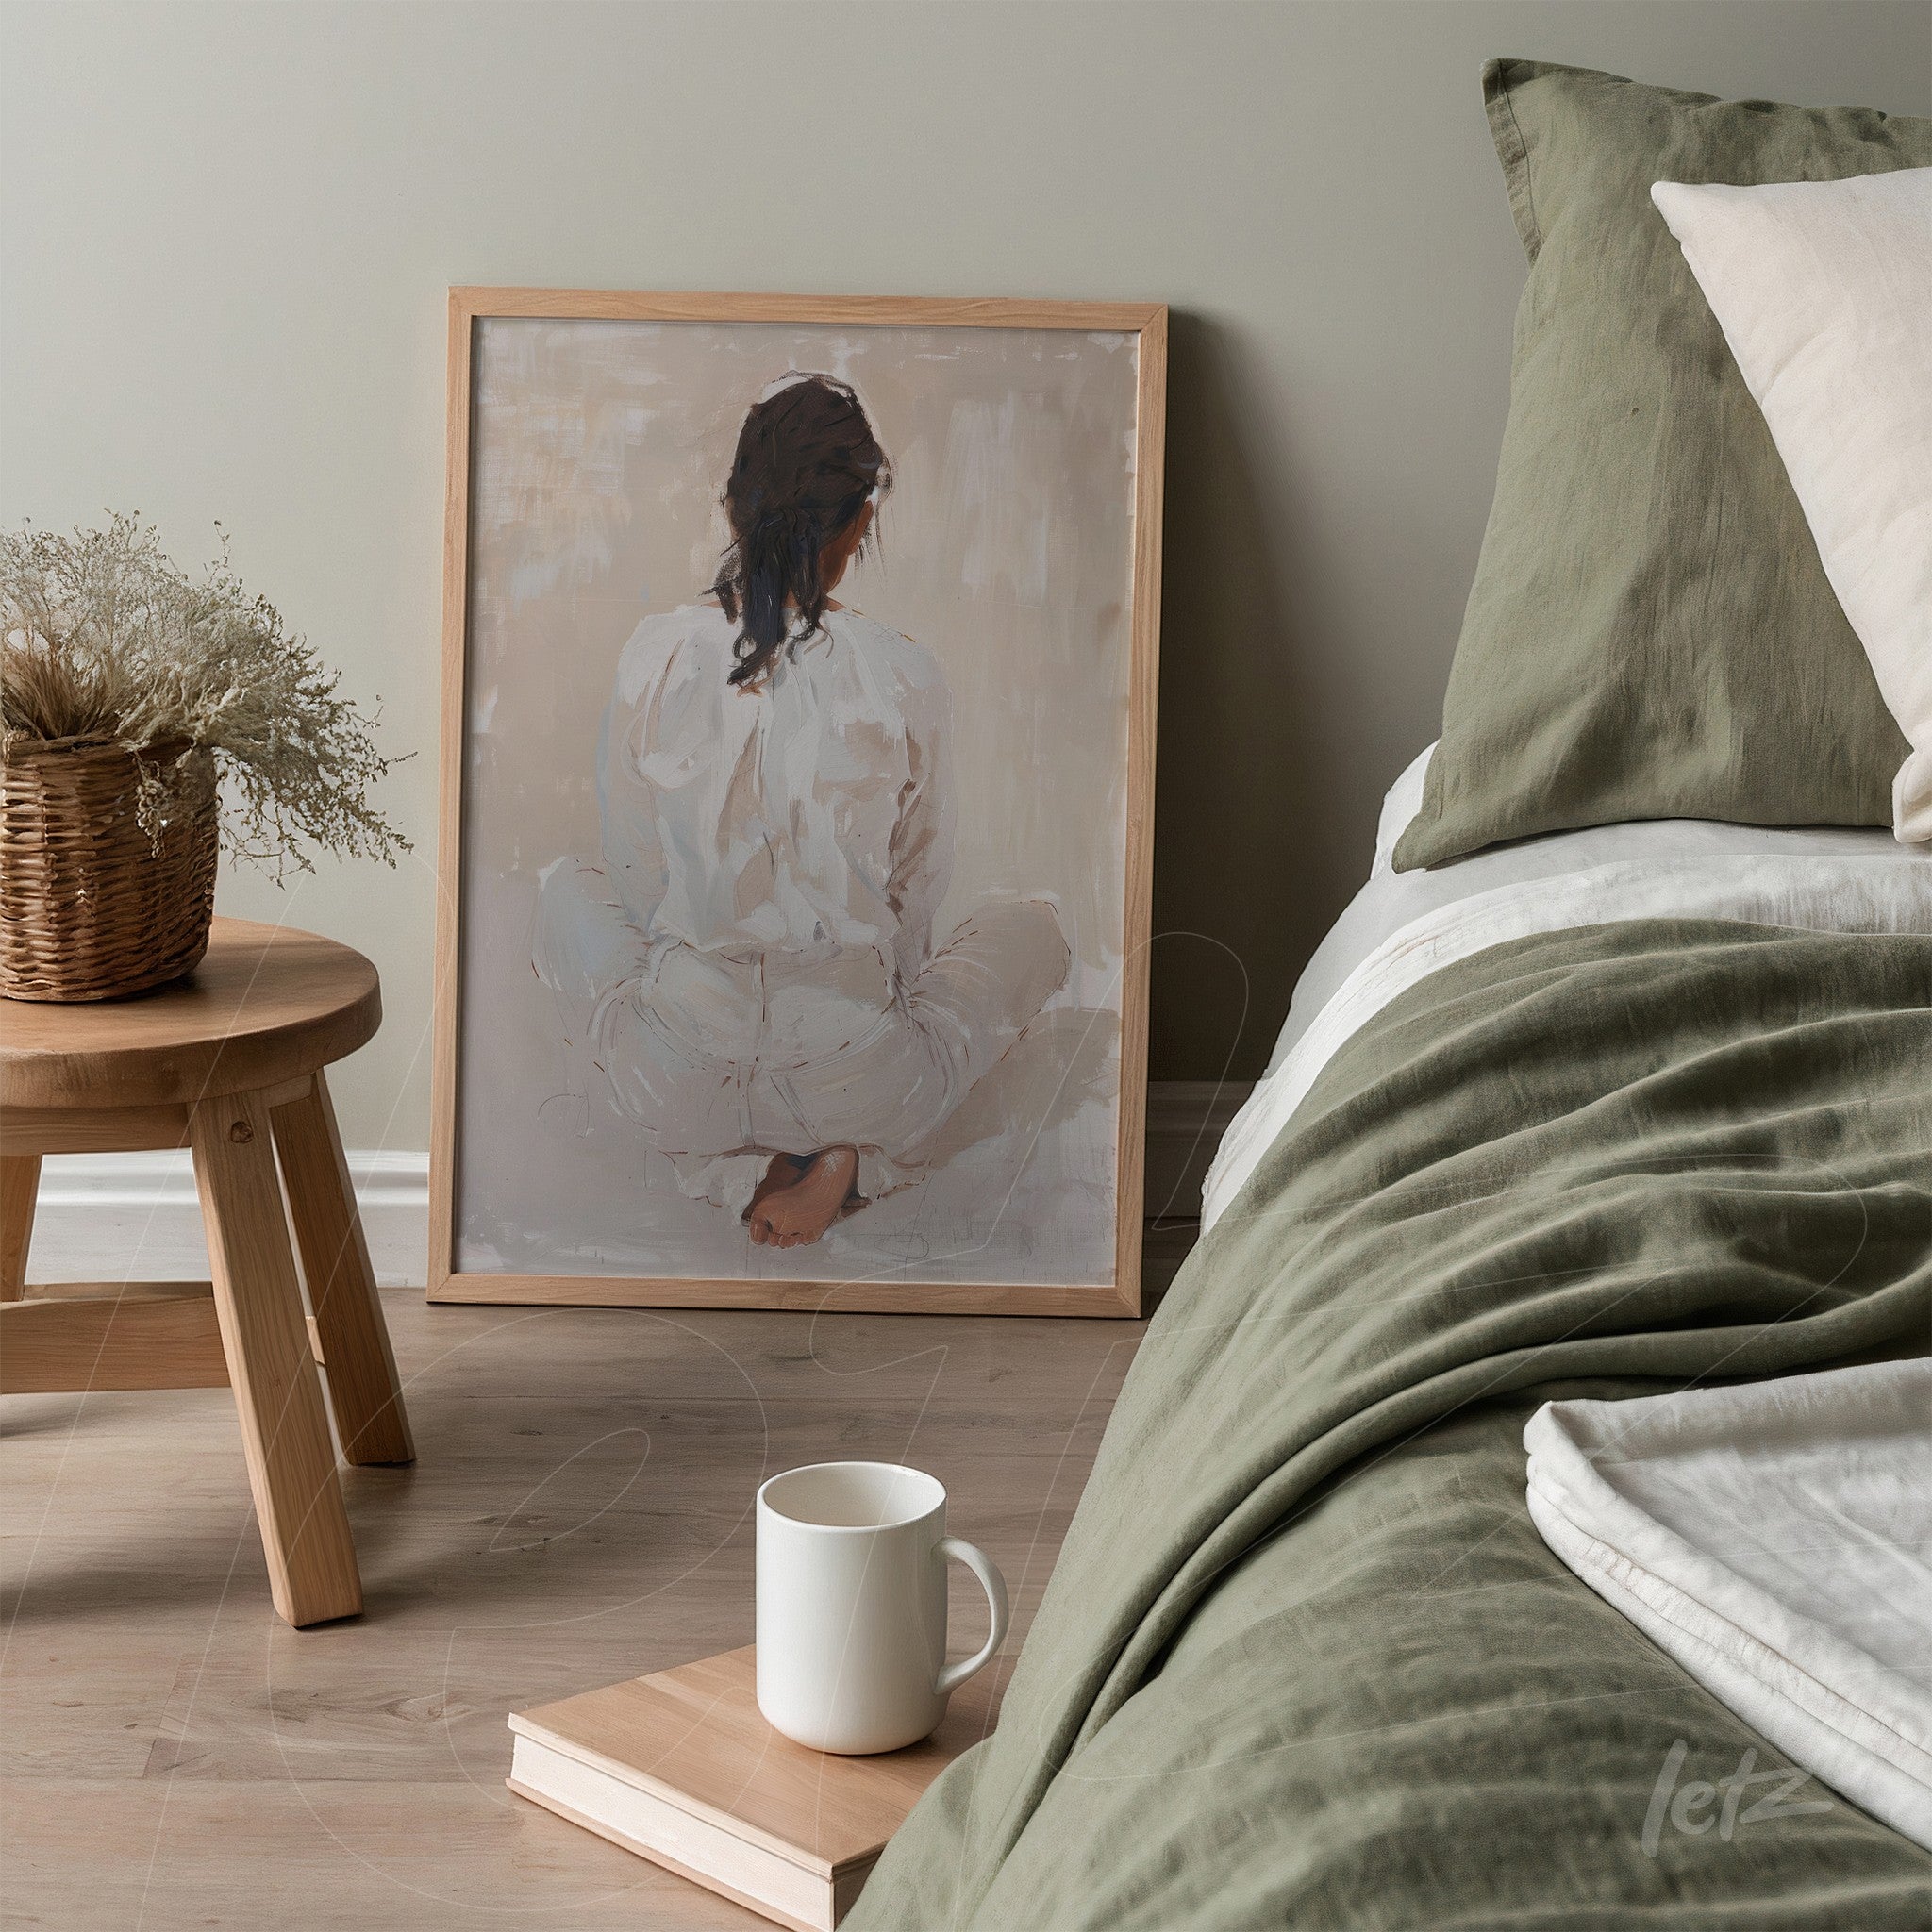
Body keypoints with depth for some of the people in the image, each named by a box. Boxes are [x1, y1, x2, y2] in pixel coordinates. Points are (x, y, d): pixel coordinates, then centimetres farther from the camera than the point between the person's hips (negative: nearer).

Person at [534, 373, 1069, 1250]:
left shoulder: (656, 653, -8)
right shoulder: (903, 677, -11)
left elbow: (637, 876, 4)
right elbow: (915, 899, 2)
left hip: (675, 1086, 1)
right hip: (853, 1084, -1)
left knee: (567, 891, 32)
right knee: (1033, 926, 27)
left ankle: (733, 1165, 11)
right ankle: (853, 1160, 4)